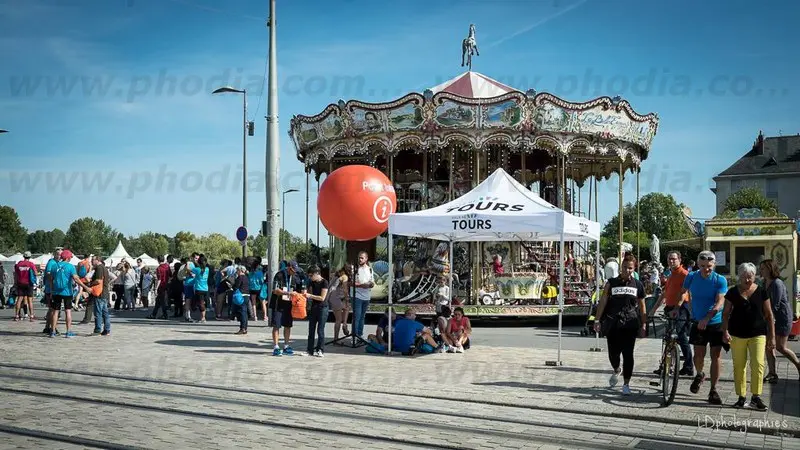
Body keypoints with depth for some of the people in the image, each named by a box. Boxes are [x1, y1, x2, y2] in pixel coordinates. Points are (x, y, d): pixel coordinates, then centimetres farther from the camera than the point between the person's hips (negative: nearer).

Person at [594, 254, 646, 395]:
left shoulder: (638, 285, 7)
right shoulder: (611, 283, 5)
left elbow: (642, 307, 10)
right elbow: (603, 302, 5)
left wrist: (643, 325, 5)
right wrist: (598, 320, -1)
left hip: (630, 324, 0)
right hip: (612, 324, 0)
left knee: (628, 354, -3)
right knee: (613, 352, 2)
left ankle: (626, 384, 7)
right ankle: (616, 371, 36)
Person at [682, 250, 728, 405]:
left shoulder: (720, 280, -12)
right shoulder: (692, 277, -3)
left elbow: (720, 303, -20)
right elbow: (683, 292, 15)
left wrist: (707, 318, -32)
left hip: (716, 323, -2)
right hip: (698, 322, 2)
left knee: (716, 356, -2)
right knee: (699, 354, 2)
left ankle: (713, 391, 7)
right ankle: (699, 375, 34)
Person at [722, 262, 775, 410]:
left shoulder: (761, 292, 1)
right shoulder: (733, 292, 2)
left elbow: (769, 315, 5)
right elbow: (726, 313, 5)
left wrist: (772, 336, 3)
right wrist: (725, 331, -9)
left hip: (757, 334, -1)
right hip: (737, 335, 1)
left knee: (758, 364, -11)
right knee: (739, 366, 4)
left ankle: (756, 397, 0)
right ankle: (741, 397, 14)